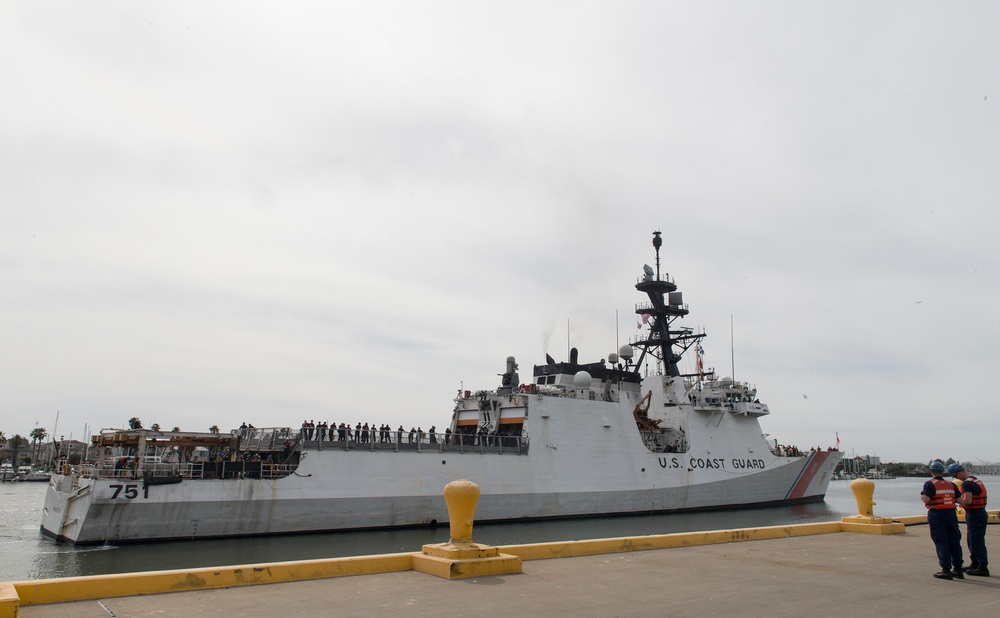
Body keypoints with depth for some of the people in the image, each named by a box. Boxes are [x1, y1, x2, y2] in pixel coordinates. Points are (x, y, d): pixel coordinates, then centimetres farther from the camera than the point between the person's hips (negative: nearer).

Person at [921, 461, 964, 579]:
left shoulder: (930, 484, -7)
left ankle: (946, 570, -1)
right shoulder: (951, 485, 9)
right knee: (954, 542, 12)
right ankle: (958, 569, 18)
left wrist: (921, 495, 3)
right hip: (951, 514, 5)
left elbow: (926, 499, -19)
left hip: (937, 516, -5)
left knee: (941, 543, 0)